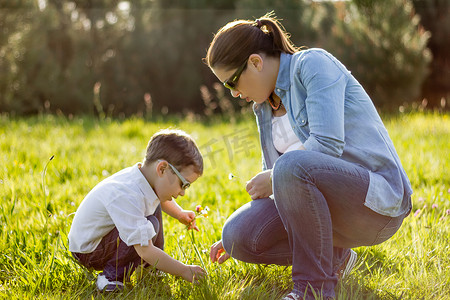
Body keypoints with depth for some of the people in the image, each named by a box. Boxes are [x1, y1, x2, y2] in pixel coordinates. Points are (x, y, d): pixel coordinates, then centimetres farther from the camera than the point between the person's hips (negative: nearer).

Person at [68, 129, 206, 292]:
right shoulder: (126, 196, -37)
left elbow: (162, 200, 20)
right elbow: (145, 251, -37)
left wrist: (180, 214, 3)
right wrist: (184, 271, -28)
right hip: (88, 252, -10)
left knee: (154, 207, 13)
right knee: (151, 224, -28)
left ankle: (151, 268, 16)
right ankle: (111, 278, -16)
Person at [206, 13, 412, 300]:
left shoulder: (314, 64, -10)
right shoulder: (265, 107, 13)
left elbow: (328, 144, -22)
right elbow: (273, 175, 22)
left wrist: (272, 178, -10)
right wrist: (235, 239, 19)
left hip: (376, 196, -8)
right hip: (323, 199, 8)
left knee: (291, 166, -36)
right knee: (238, 236, -12)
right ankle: (334, 257, 10)